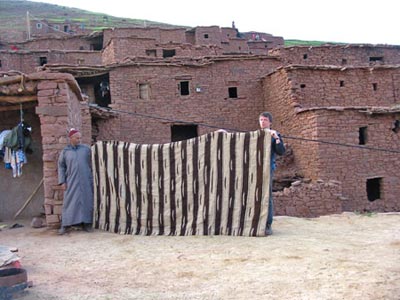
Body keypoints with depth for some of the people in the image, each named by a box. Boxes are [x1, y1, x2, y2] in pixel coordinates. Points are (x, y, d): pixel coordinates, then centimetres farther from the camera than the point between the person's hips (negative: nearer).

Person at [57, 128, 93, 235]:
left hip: (86, 181, 1)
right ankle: (65, 225, 1)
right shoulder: (65, 152, 4)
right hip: (72, 181, -1)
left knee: (86, 201, 2)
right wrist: (62, 181, -2)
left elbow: (93, 163, 8)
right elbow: (61, 167, 5)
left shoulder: (86, 149, 3)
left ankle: (86, 224, 10)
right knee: (69, 202, -2)